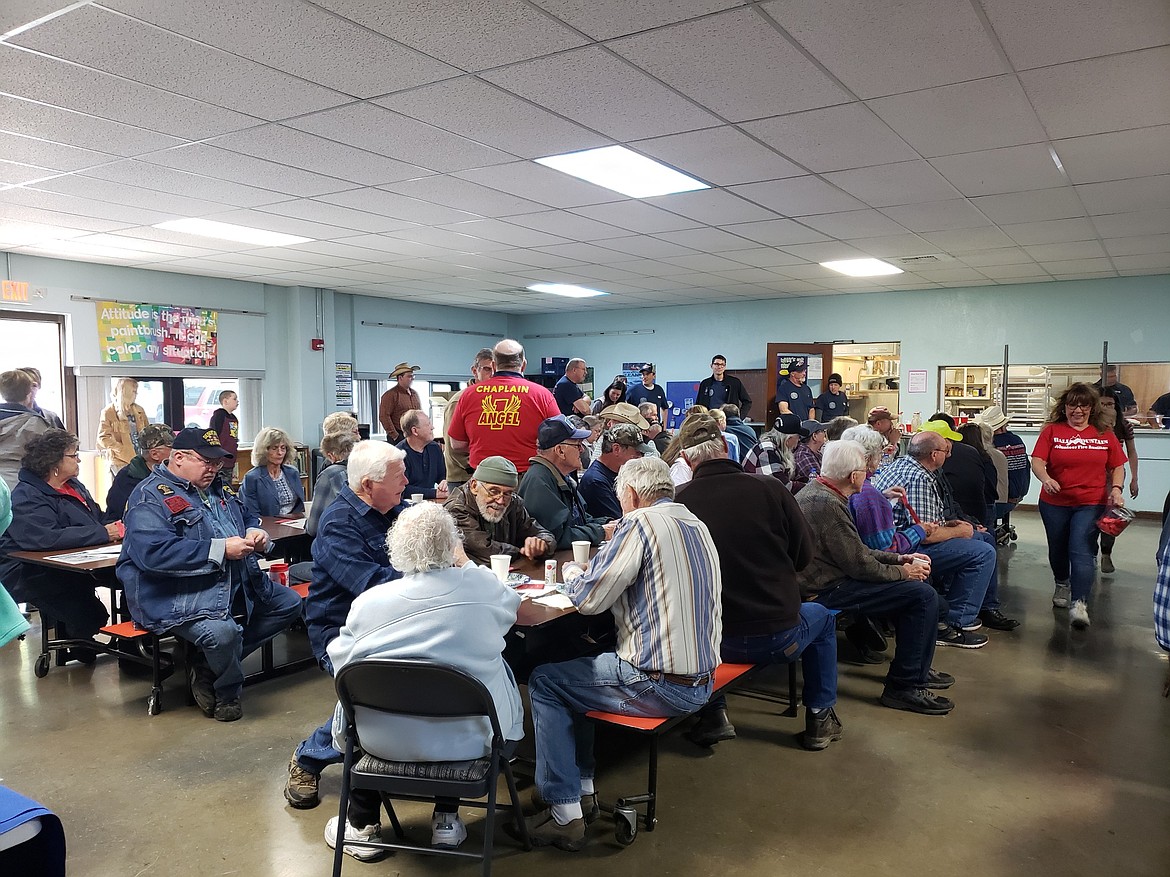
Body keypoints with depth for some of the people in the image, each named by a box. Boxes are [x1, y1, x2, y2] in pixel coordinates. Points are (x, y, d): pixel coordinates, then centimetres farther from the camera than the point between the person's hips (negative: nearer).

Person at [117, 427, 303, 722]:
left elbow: (247, 517, 30)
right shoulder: (151, 496, -11)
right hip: (178, 595, -9)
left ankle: (207, 662, 4)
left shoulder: (216, 488, 17)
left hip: (235, 583, 10)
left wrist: (255, 534, 3)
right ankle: (227, 694, 1)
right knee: (221, 631, -35)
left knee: (289, 603, 9)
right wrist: (220, 549, -25)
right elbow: (153, 552, -26)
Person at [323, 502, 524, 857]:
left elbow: (341, 664, -2)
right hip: (465, 737, 0)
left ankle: (362, 825, 36)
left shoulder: (369, 601, -15)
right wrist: (465, 564, 22)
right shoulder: (484, 586, -12)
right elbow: (510, 606, 11)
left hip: (384, 741, 1)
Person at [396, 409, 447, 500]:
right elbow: (403, 489, -19)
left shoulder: (435, 448, 11)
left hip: (430, 502, 7)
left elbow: (442, 475, 21)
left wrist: (444, 482, -4)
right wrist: (435, 493, -19)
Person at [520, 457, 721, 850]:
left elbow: (587, 599, -13)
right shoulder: (696, 524, 10)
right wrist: (593, 575, 20)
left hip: (660, 685, -9)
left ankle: (565, 814, 9)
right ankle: (582, 789, 29)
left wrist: (573, 575, 8)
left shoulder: (641, 523, -15)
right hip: (702, 679, 9)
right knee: (577, 672, 25)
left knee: (544, 682, 7)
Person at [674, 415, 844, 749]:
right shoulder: (769, 488, -11)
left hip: (714, 642, 1)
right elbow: (804, 555, 0)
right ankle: (820, 718, 34)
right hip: (779, 637, 0)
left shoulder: (679, 500, -11)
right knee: (822, 618, 32)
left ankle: (713, 715, 28)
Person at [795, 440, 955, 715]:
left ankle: (917, 668, 29)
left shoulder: (816, 491, 10)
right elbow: (860, 565, -19)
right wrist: (902, 572, -3)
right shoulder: (828, 504, -23)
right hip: (826, 590, -11)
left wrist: (899, 559, 11)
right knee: (923, 595, -12)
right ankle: (903, 686, -2)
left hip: (825, 576, 11)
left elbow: (855, 549, 18)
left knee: (915, 586, 18)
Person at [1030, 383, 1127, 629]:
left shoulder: (1105, 434, 5)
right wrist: (1046, 479, -29)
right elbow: (1037, 462, -9)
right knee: (1058, 550, 16)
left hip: (1091, 504, -1)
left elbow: (1117, 467, 10)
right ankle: (1062, 584, 43)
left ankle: (1079, 604, -17)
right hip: (1055, 503, 1)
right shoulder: (1052, 431, 0)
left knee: (1082, 551, -15)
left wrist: (1116, 489, -8)